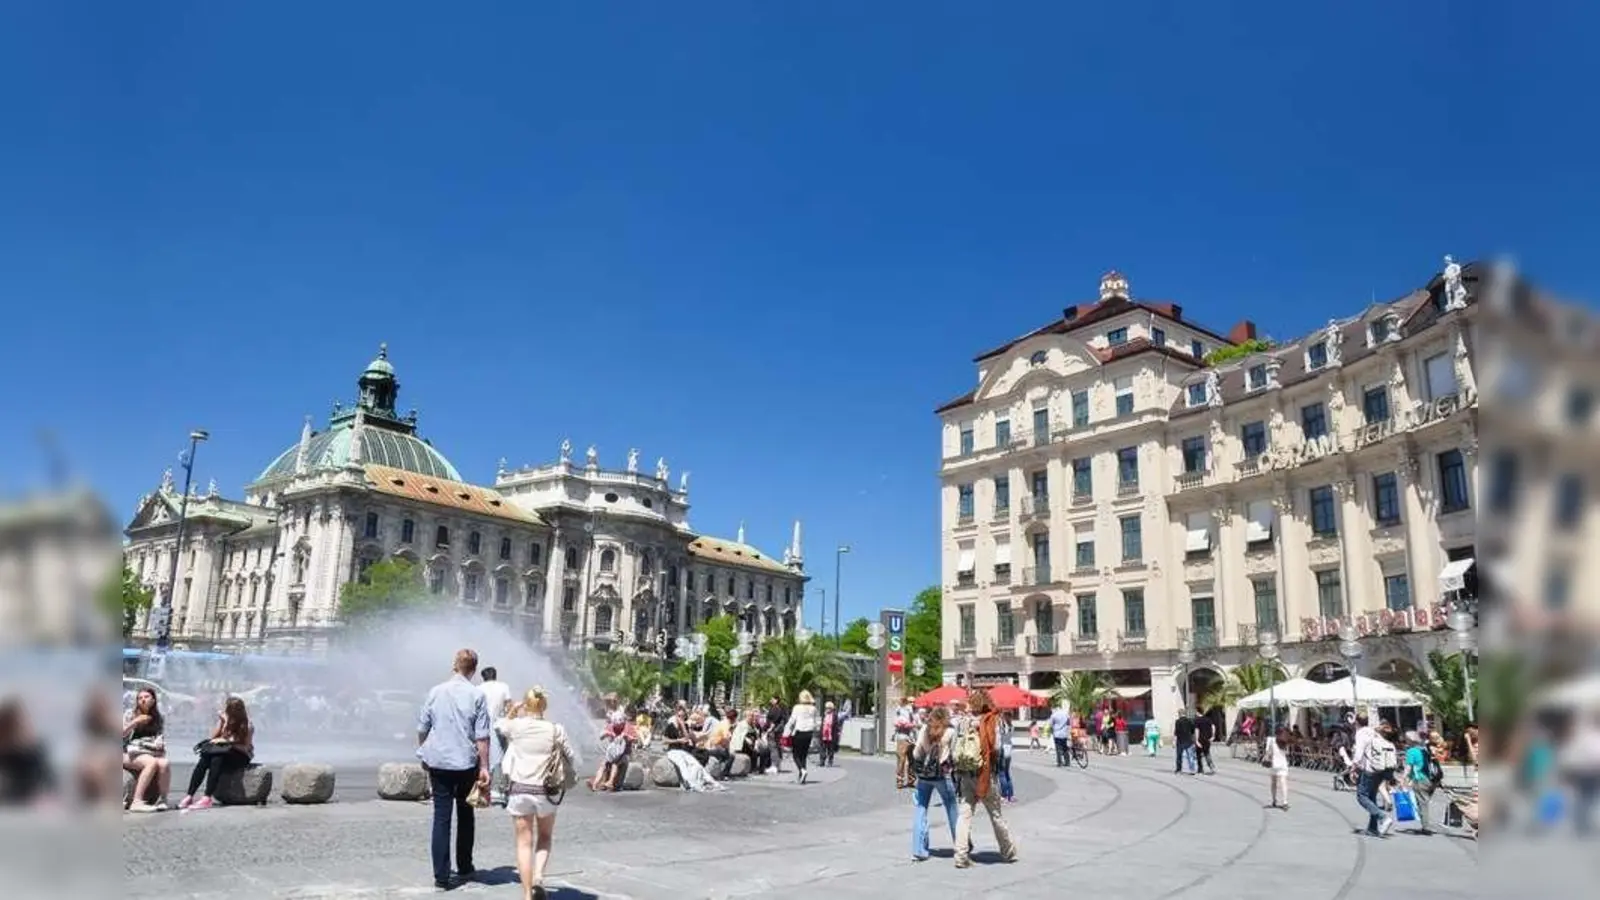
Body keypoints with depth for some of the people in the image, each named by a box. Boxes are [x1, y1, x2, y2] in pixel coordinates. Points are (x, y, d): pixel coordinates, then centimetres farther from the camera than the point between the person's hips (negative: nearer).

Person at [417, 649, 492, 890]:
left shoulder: (435, 692, 0)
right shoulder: (476, 695, -8)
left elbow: (422, 728, 7)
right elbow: (482, 736, -10)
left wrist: (424, 755, 22)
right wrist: (484, 767, -5)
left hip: (438, 762, 1)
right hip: (466, 763, -1)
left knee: (441, 817, 4)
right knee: (465, 816, 16)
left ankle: (441, 876, 1)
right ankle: (464, 869, 25)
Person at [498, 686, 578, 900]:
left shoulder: (515, 725, -4)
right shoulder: (555, 730, -5)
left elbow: (497, 726, 20)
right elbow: (573, 761, 1)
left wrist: (512, 712, 22)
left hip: (519, 790, 0)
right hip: (545, 791, 0)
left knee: (524, 843, 9)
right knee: (545, 837, 22)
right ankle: (538, 876, 0)